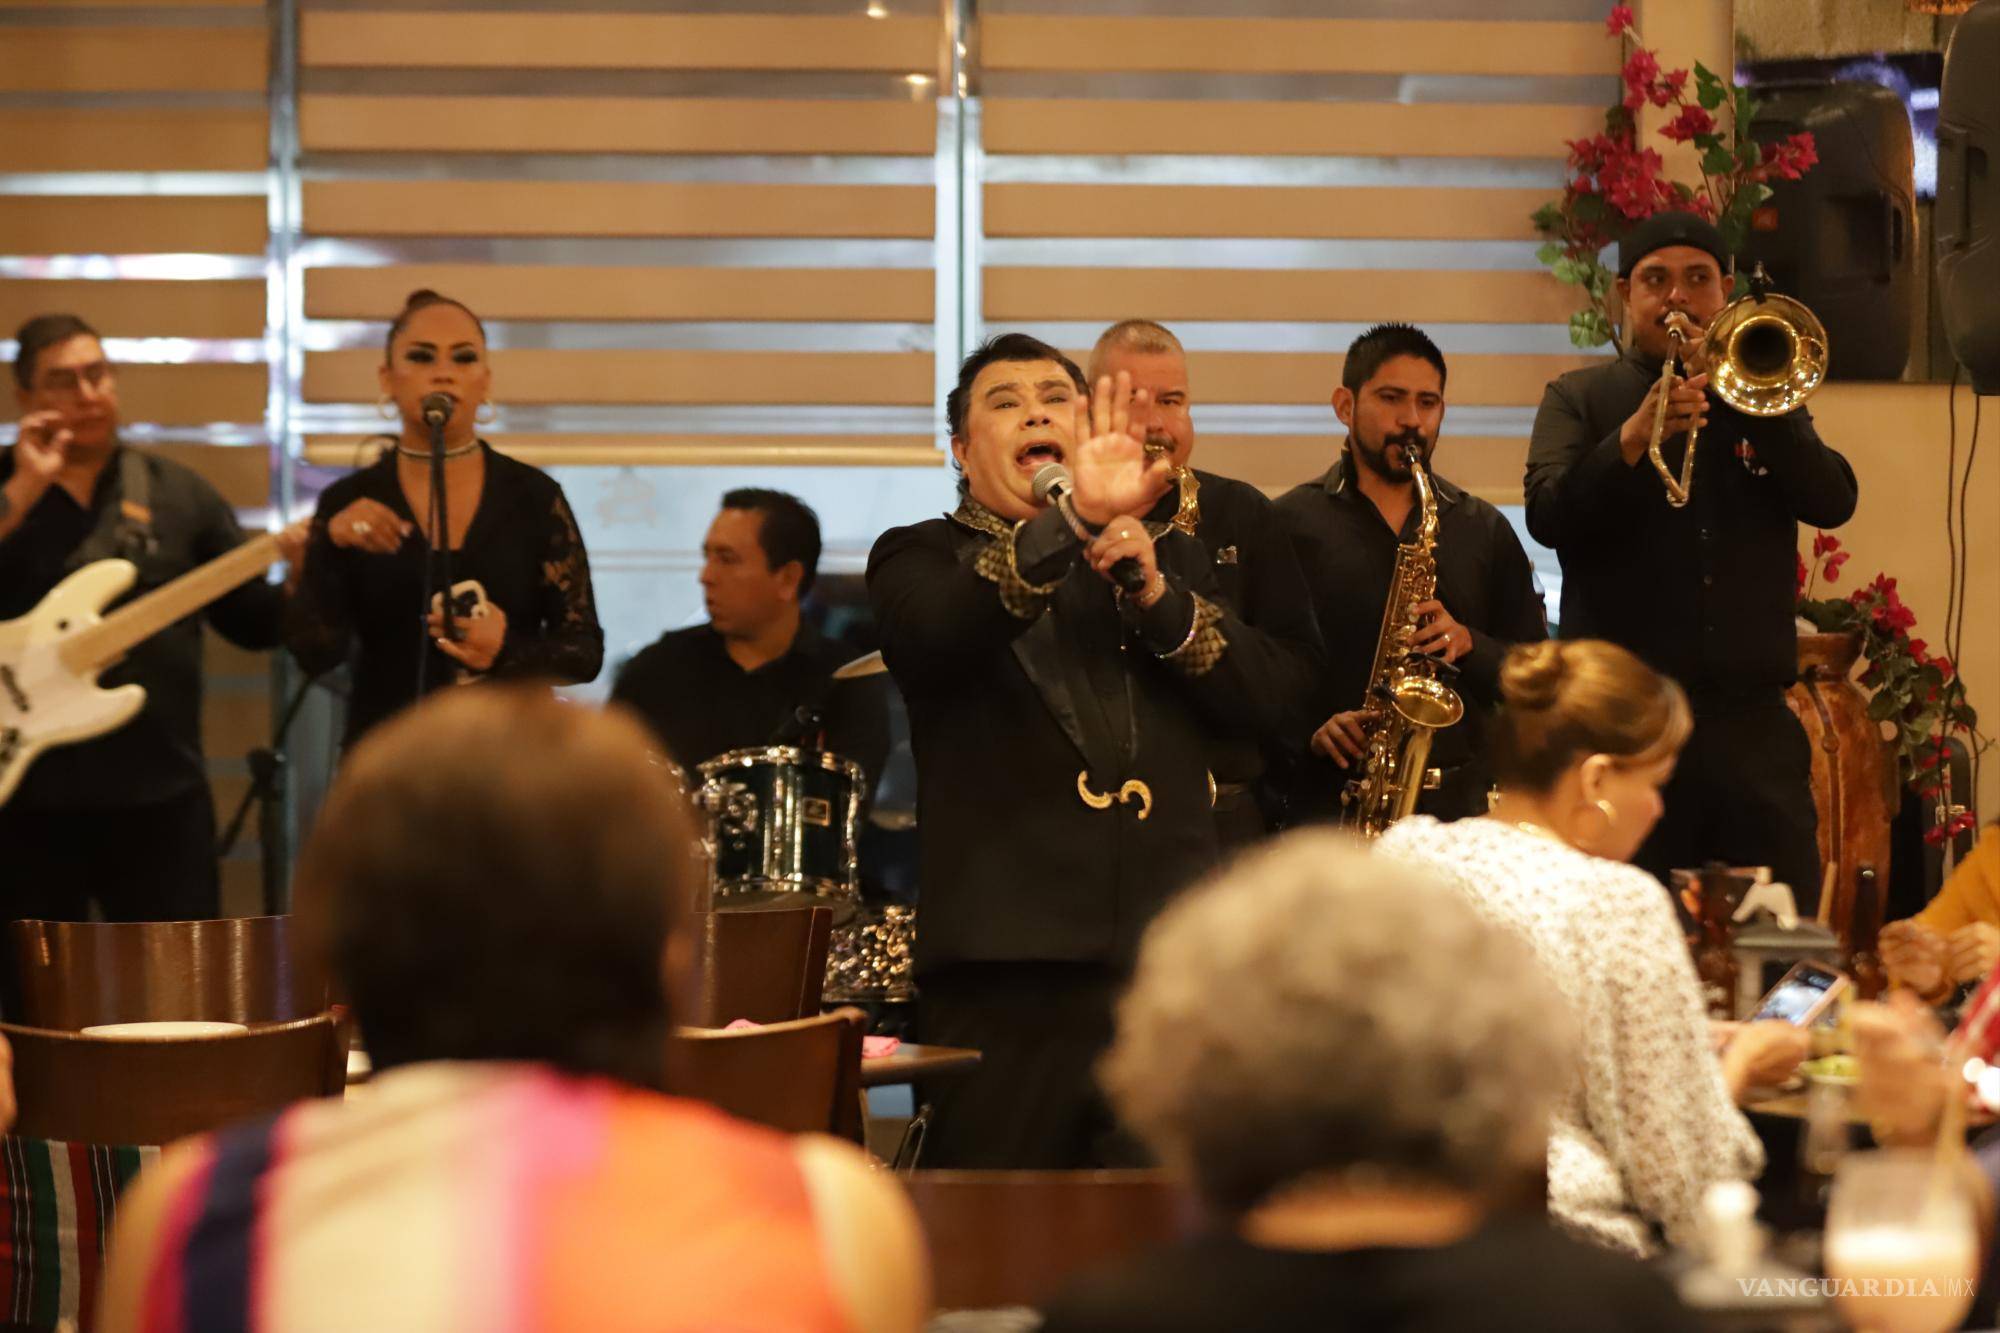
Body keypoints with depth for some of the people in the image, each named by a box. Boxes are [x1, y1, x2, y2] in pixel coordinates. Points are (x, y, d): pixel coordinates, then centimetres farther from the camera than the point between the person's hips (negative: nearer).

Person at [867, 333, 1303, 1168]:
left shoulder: (1168, 558, 20)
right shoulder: (924, 558, 8)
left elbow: (1258, 699, 8)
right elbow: (931, 635, -16)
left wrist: (1154, 595, -9)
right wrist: (1074, 522, -29)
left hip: (1170, 954, 3)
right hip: (1007, 968, -3)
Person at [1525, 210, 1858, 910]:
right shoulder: (1579, 399, 9)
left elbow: (1833, 501, -1)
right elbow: (1547, 516, -8)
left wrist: (1743, 395, -11)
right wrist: (1633, 437, -23)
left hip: (1753, 719, 2)